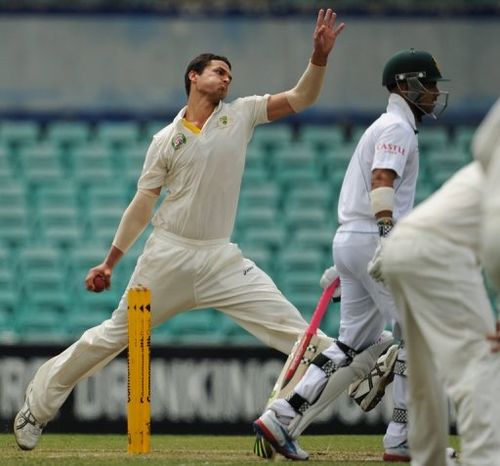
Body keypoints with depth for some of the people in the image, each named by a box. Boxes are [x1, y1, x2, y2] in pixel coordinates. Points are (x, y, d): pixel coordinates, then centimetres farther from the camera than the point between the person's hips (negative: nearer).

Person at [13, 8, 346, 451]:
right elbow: (143, 203, 5)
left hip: (222, 260, 2)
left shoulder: (240, 115, 5)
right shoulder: (166, 140, 1)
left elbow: (301, 98, -4)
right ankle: (37, 406, 21)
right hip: (168, 256, -2)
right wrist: (110, 262, 3)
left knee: (294, 331, -13)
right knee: (114, 335, 6)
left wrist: (319, 57, -20)